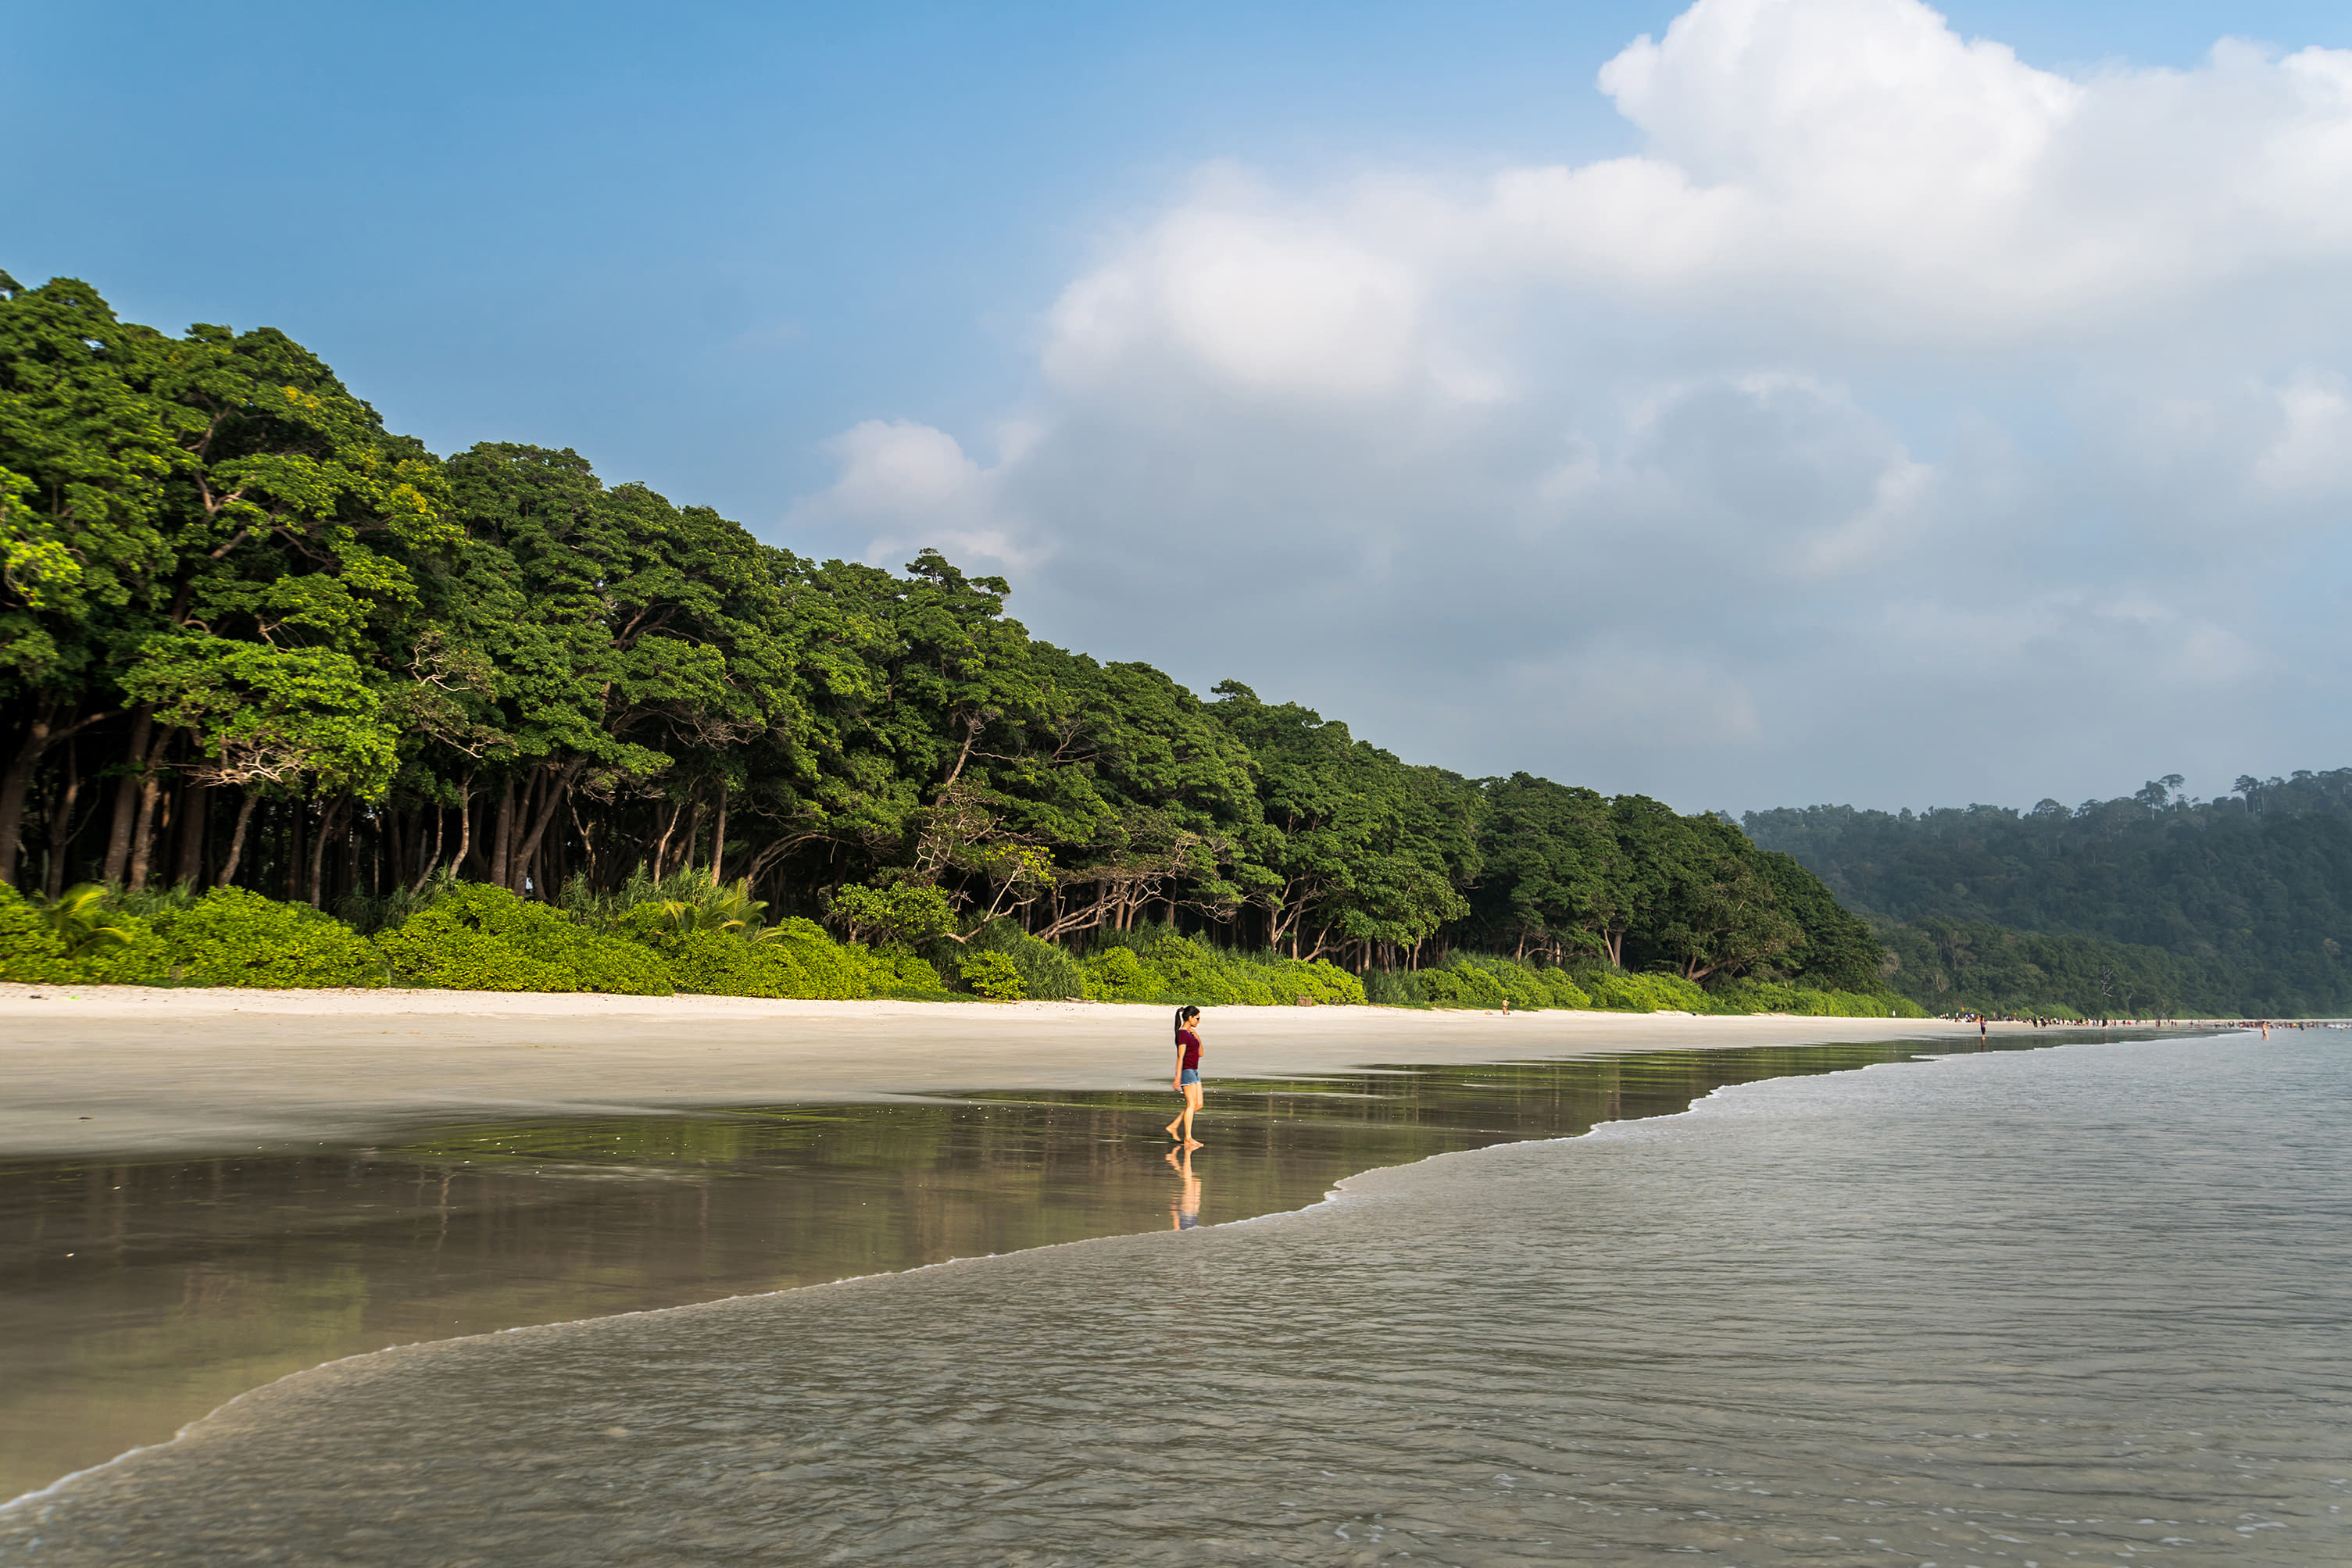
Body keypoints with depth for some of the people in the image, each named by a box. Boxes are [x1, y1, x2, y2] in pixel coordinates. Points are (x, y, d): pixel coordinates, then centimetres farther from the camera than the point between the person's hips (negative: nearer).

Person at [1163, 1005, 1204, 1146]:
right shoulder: (1182, 1034, -13)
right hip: (1186, 1071, -9)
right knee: (1191, 1104, -11)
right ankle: (1188, 1138, -9)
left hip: (1194, 1071, 9)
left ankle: (1173, 1127, 13)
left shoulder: (1191, 1033, 15)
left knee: (1198, 1104, 8)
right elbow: (1180, 1057, -19)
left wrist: (1197, 1037, 6)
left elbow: (1200, 1054, 19)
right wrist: (1178, 1078, -23)